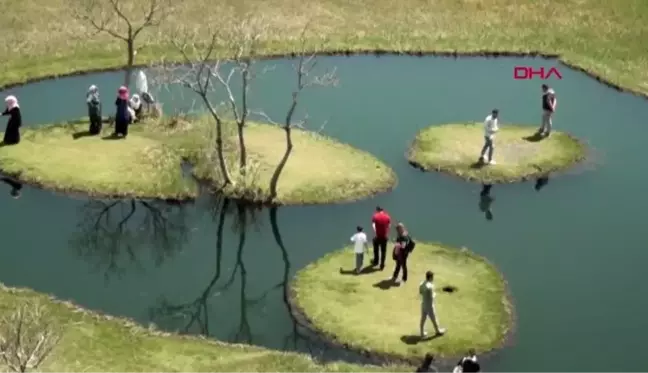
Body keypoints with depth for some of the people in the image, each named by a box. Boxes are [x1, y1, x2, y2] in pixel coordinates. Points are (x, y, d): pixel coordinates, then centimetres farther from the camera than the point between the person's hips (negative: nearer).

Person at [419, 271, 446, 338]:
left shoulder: (422, 284, -5)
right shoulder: (430, 286, -31)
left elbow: (420, 292, 11)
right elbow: (431, 298, -26)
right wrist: (434, 294, -6)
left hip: (423, 304, 7)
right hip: (429, 305, -7)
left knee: (423, 318, 17)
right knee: (433, 318, 14)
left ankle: (422, 333, 26)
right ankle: (438, 331, 35)